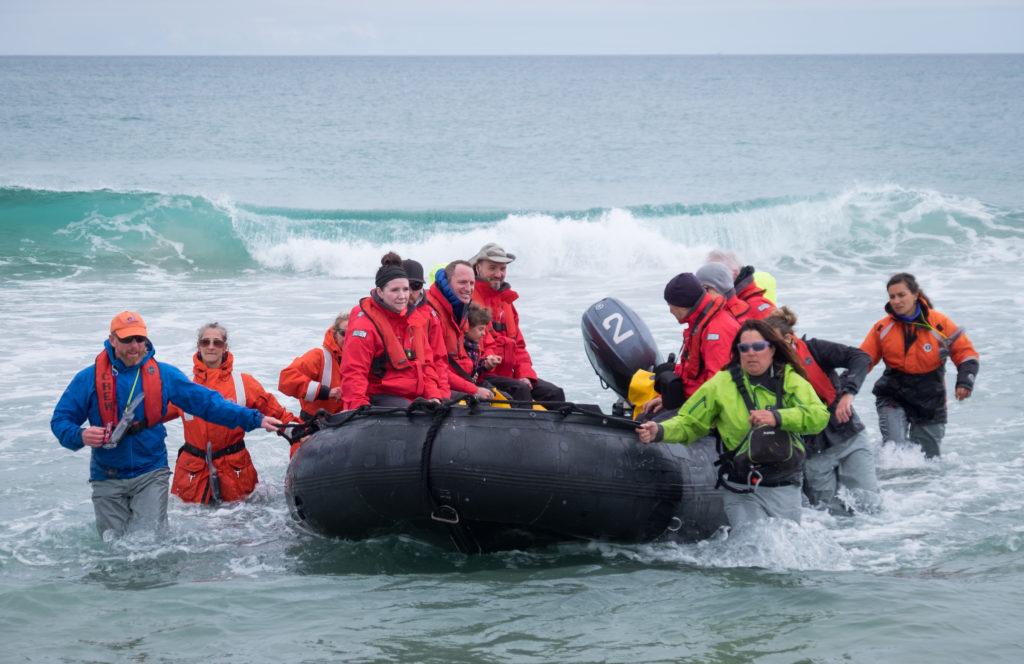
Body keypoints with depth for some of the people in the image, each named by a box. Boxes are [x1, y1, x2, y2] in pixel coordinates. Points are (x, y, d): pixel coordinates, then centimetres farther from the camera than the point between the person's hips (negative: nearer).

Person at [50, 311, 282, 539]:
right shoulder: (88, 379, -4)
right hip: (107, 477, 0)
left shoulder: (163, 374, 1)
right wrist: (80, 436, -24)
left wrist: (255, 419, -4)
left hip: (150, 474, 0)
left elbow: (206, 402, 1)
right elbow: (60, 420, -1)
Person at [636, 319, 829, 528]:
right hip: (741, 491, -2)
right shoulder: (722, 383, 2)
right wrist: (659, 431, -14)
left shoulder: (790, 380, 1)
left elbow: (819, 416, -12)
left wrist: (777, 417, -26)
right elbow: (688, 423, 5)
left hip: (784, 489, 2)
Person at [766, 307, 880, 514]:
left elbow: (861, 358, -20)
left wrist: (848, 393, -31)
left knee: (868, 504, -5)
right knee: (833, 511, 0)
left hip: (849, 437, -1)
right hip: (815, 452, 1)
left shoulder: (813, 350, -9)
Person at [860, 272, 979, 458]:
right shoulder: (882, 328, -3)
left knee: (926, 457, 8)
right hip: (893, 399, 0)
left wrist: (965, 382, -16)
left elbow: (966, 352, -2)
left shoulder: (939, 324, -8)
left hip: (929, 403, 0)